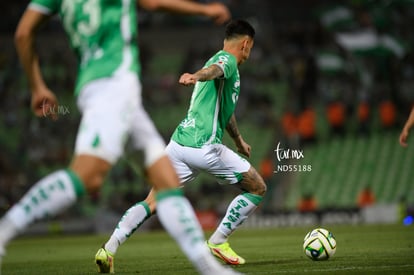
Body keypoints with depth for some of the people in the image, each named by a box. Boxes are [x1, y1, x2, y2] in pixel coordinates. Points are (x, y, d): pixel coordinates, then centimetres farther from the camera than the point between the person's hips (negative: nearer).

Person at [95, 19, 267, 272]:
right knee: (258, 188, 7)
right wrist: (196, 76, -52)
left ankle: (108, 249, -10)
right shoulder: (227, 60, 0)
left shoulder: (222, 61, 29)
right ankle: (218, 242, 8)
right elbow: (214, 70, -27)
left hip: (178, 144, 9)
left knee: (152, 202, 7)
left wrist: (239, 141, 60)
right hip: (204, 146, -9)